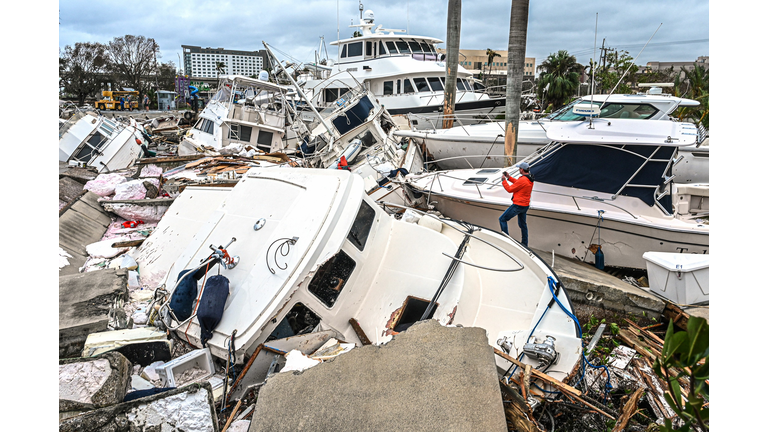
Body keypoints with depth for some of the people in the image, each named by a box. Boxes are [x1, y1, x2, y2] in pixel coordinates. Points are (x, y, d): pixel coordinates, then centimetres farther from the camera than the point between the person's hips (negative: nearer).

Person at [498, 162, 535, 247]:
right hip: (525, 205, 10)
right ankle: (524, 243, 30)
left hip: (518, 205, -10)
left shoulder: (522, 180, -24)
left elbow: (510, 189, -16)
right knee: (522, 224, 22)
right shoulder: (530, 179, 5)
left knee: (502, 219, -1)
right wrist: (509, 177, 17)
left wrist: (504, 180, -5)